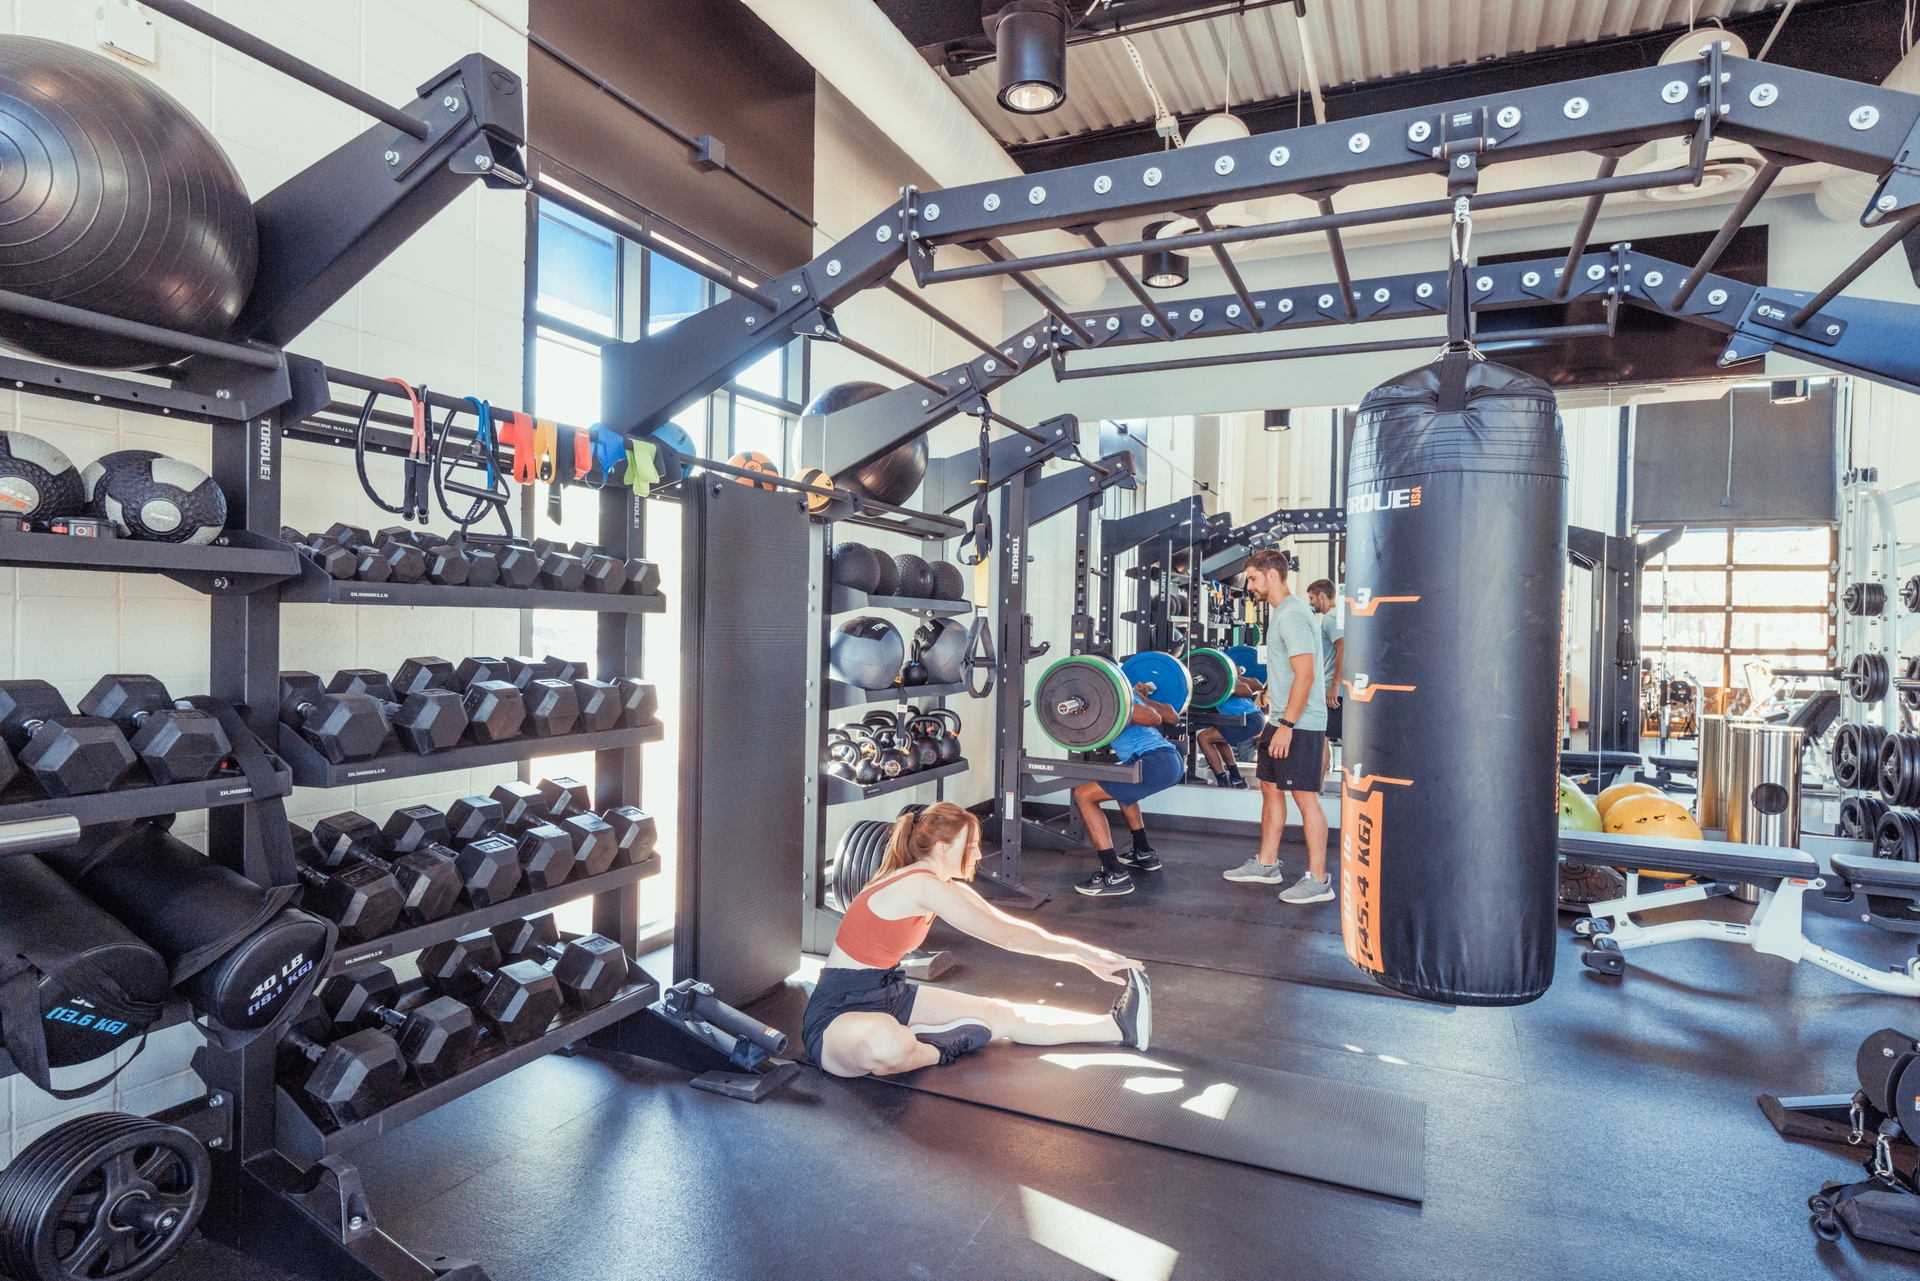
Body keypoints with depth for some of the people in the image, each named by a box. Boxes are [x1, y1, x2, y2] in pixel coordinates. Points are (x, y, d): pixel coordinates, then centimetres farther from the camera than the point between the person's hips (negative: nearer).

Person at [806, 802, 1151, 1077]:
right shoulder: (925, 885, -23)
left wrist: (1082, 954, 4)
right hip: (839, 1010, -9)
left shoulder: (940, 885, 5)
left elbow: (1006, 927, 8)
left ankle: (1119, 1027, 4)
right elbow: (1005, 935, -17)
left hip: (886, 995, 9)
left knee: (996, 1013, 2)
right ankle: (941, 1047, -11)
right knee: (886, 1044, -43)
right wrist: (1078, 950, -7)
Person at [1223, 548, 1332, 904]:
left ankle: (1318, 881, 3)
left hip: (1300, 725, -10)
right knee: (1271, 788, 15)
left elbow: (1305, 675, -23)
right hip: (1282, 721, 10)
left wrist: (1286, 724, -23)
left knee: (1305, 796, -5)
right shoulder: (1279, 612, 15)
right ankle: (1266, 864, 26)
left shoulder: (1293, 615, -17)